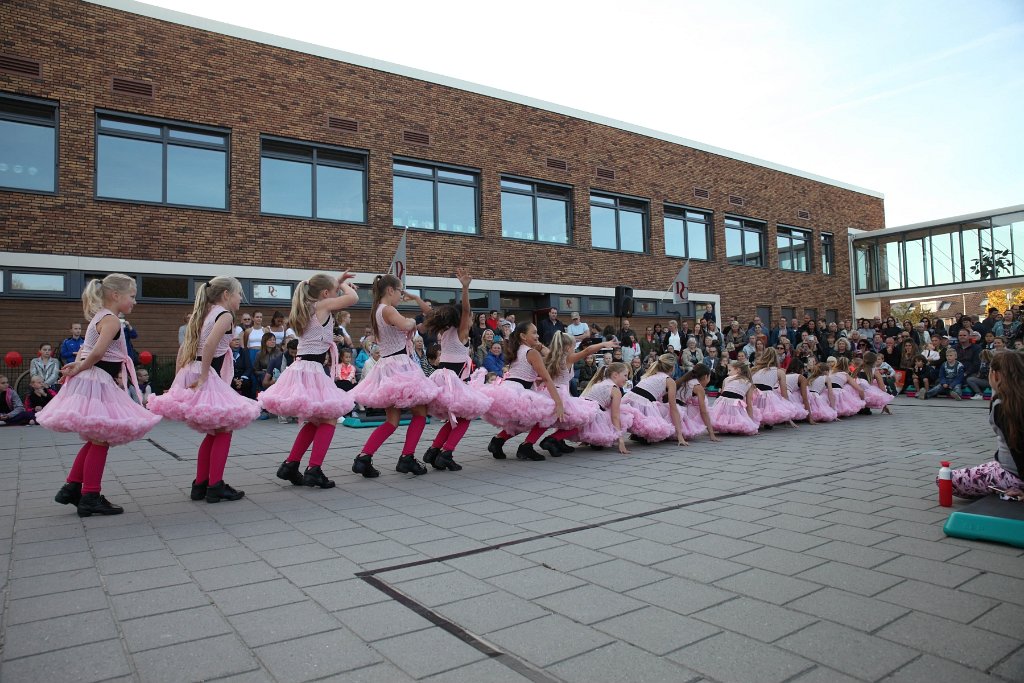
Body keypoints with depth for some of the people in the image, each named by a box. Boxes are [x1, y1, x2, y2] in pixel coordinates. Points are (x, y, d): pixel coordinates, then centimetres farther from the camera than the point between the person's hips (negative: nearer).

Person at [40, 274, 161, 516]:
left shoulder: (99, 317, 17)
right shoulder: (112, 320, -14)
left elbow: (86, 349, 19)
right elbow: (97, 353, -25)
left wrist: (78, 366, 3)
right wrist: (80, 368, -10)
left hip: (90, 382, 10)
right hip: (96, 382, -10)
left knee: (96, 440, 20)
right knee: (100, 441, -1)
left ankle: (72, 488, 27)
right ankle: (90, 497, 5)